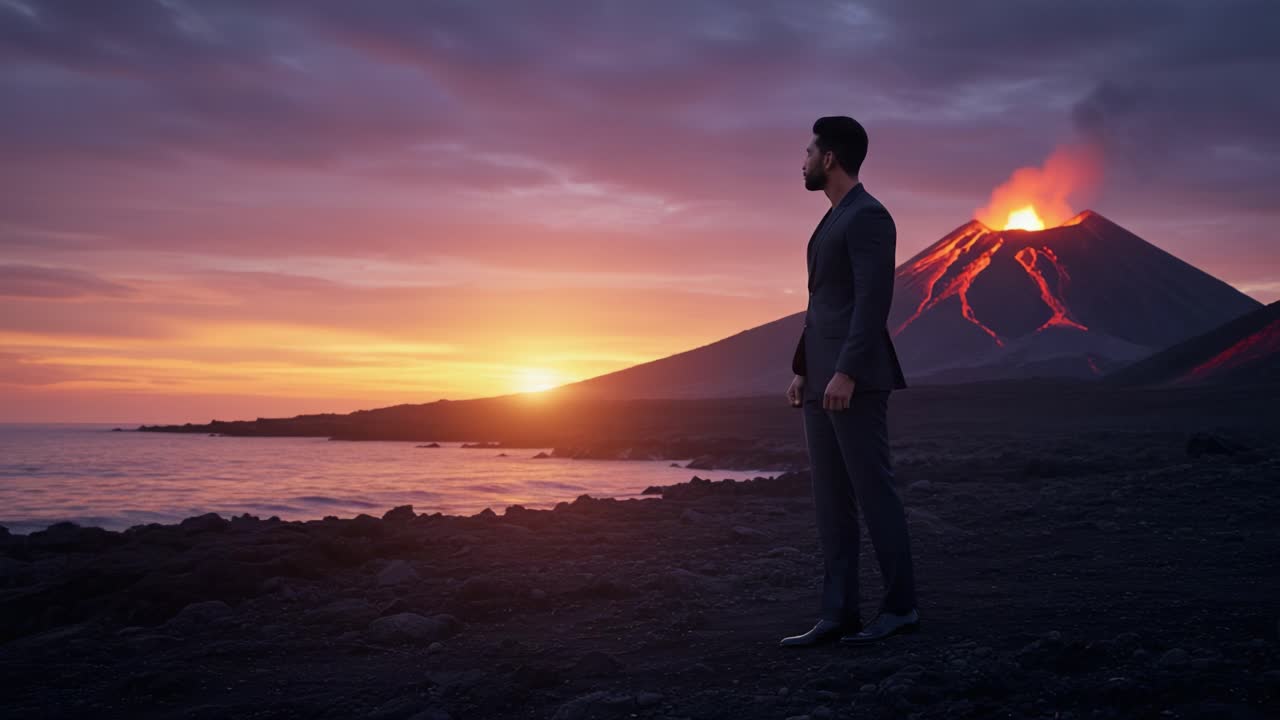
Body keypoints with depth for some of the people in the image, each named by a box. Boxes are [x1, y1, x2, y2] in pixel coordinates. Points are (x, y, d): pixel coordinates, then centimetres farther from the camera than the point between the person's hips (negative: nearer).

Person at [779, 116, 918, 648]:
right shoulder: (833, 221, 20)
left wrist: (846, 373, -24)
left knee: (873, 492, -3)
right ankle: (837, 614, 10)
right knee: (831, 502, 7)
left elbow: (873, 301, -19)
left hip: (855, 380, -10)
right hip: (823, 380, 10)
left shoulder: (868, 216, -10)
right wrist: (802, 370, 19)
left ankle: (900, 607, 7)